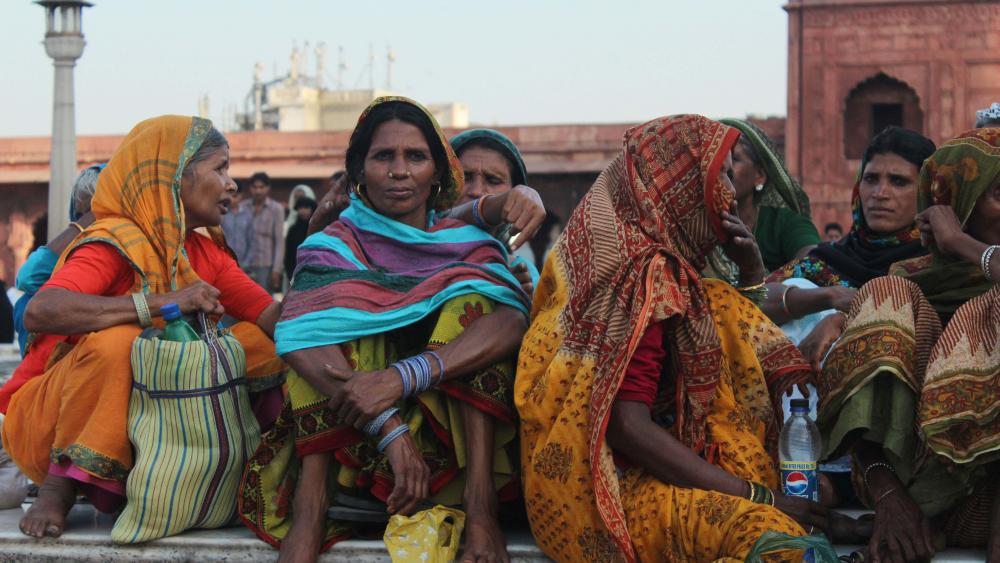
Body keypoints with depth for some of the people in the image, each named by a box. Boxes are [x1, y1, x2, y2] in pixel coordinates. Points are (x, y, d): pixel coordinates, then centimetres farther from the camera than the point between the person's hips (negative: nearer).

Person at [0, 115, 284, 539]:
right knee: (116, 341, -35)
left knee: (263, 343, -7)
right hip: (48, 420, -7)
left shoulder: (205, 253, 7)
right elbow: (40, 312, -36)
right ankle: (60, 487, -18)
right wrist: (164, 302, -36)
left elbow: (277, 322, -2)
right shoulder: (113, 243, -17)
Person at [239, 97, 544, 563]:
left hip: (455, 431, 0)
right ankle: (309, 507, -30)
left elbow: (511, 320, -20)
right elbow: (296, 339, -21)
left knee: (471, 295, -16)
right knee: (338, 297, -18)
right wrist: (389, 427, -36)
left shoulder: (468, 243, 3)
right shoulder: (334, 246, 1)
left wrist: (402, 378, -36)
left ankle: (480, 499, -29)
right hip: (342, 438, 0)